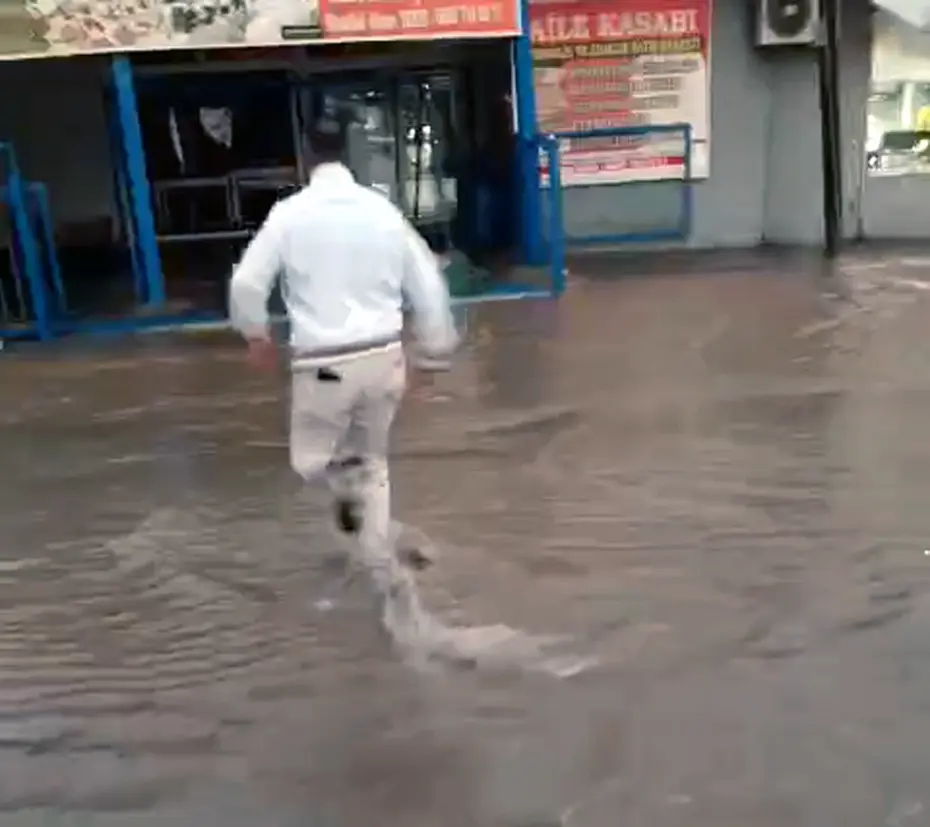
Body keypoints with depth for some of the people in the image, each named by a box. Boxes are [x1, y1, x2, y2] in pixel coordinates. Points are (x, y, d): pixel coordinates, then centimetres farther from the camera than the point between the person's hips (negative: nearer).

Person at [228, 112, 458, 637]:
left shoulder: (290, 213, -6)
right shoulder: (382, 209, 1)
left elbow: (247, 282, -7)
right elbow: (428, 283, 5)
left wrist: (257, 334, 12)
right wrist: (434, 353, 16)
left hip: (325, 364, -3)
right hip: (384, 356, 3)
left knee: (310, 460, 21)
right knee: (374, 461, 21)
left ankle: (353, 486, -9)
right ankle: (383, 569, 24)